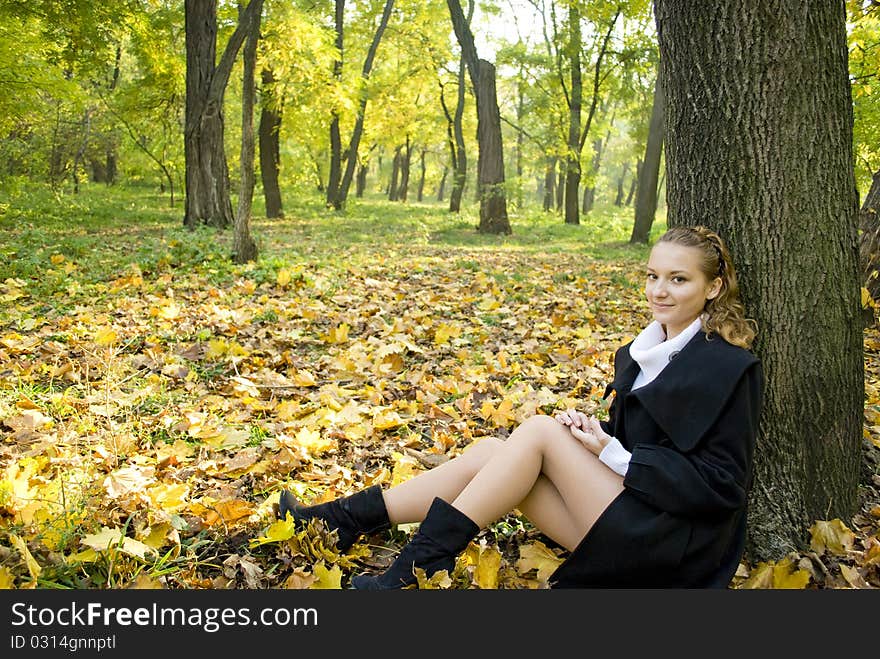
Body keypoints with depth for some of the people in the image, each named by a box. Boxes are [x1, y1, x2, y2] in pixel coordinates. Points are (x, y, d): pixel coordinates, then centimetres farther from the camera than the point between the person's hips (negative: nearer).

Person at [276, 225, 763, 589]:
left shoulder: (727, 368, -12)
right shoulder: (639, 353, 11)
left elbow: (723, 484, -14)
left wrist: (615, 455, -18)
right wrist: (591, 430, -5)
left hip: (668, 546, -7)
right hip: (622, 522, 7)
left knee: (538, 430, -22)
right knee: (488, 451, -12)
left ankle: (418, 566, -18)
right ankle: (341, 519, -8)